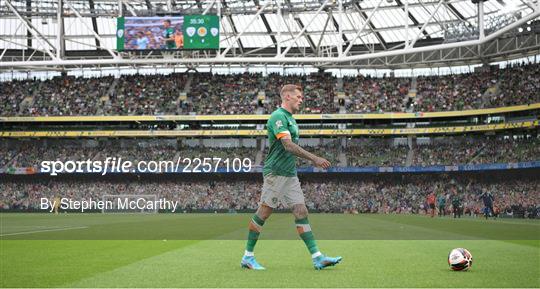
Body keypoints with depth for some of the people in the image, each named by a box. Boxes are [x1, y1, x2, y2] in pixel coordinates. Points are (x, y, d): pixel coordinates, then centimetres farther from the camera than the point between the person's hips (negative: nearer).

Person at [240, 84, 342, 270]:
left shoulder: (290, 118, 18)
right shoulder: (278, 116, -13)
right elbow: (288, 145, -24)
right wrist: (314, 159, -25)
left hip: (290, 174, 9)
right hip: (276, 173, -9)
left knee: (301, 212, 2)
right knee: (263, 213, -3)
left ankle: (317, 258, -1)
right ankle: (248, 257, 7)